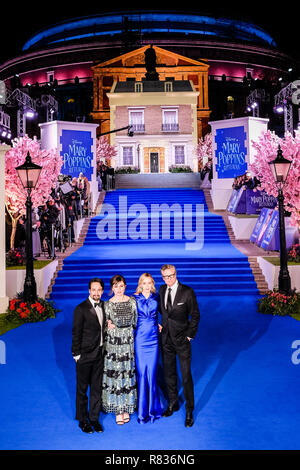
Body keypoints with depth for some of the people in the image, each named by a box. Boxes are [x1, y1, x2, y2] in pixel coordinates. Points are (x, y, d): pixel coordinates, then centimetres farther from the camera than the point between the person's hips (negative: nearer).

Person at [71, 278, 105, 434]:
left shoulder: (104, 306, 5)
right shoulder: (81, 309, -14)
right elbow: (76, 333, -11)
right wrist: (76, 354, -11)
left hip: (100, 353, 5)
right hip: (85, 355, -5)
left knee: (96, 387, 13)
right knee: (82, 389, 8)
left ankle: (94, 418, 27)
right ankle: (82, 420, 22)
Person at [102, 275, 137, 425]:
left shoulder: (132, 301, -1)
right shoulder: (107, 304, -7)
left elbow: (135, 322, 8)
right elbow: (105, 326, 0)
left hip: (128, 343, 2)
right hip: (113, 344, -2)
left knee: (127, 374, 9)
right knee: (115, 375, 3)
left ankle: (126, 408, 22)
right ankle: (117, 409, 15)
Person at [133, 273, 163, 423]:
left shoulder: (156, 298, 5)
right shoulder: (135, 298, -2)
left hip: (153, 339, 2)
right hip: (140, 339, -2)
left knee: (152, 373, 2)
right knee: (141, 373, 1)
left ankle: (153, 408, 16)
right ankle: (142, 410, 12)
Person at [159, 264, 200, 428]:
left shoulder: (187, 292, -11)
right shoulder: (162, 290, 3)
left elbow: (195, 315, -6)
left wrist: (190, 334, -8)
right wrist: (161, 324, 4)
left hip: (182, 340, -4)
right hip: (166, 339, 5)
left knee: (186, 376, 0)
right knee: (169, 373, 15)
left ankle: (189, 411, 13)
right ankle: (173, 403, 32)